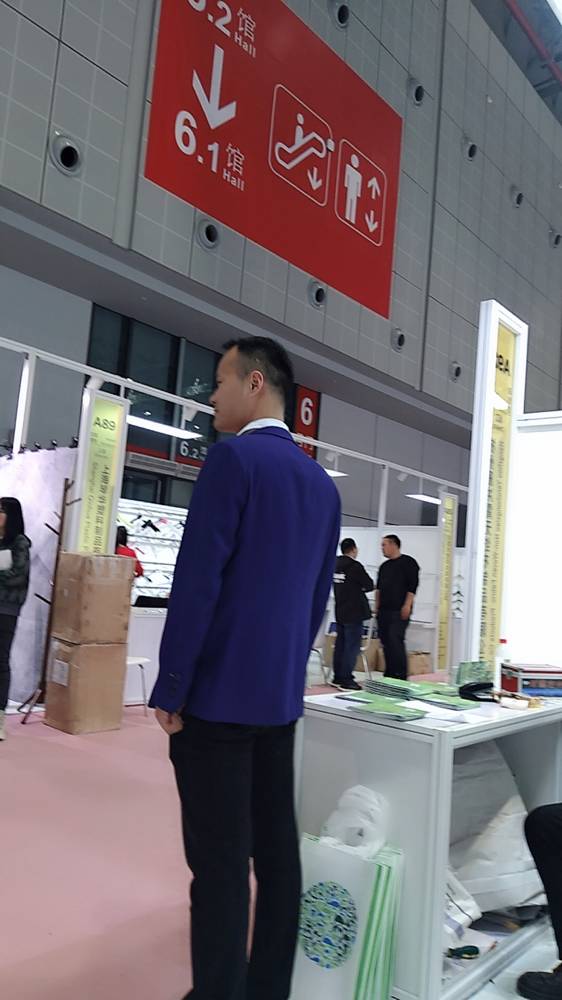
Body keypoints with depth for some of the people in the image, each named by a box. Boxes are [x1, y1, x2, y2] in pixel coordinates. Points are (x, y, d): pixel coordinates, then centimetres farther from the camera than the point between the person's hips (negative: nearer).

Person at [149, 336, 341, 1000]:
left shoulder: (233, 457, -12)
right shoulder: (322, 483, 11)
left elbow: (197, 581, -17)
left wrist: (169, 689, -10)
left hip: (218, 692, -8)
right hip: (281, 694, 8)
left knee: (220, 863, 2)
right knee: (276, 848, 15)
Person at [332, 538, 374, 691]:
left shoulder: (335, 565, 8)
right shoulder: (355, 566, -16)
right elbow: (370, 585, -11)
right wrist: (361, 588, 9)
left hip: (340, 612, 8)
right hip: (354, 612, -8)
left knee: (340, 644, 13)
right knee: (352, 646, -4)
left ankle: (338, 678, 18)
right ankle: (346, 680, -3)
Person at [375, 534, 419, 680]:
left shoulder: (408, 562, -3)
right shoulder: (384, 566, 20)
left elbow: (413, 585, -10)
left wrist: (407, 605, -17)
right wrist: (377, 606, 16)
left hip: (399, 611, -8)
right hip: (384, 610, 8)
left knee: (395, 641, -15)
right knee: (386, 642, 7)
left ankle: (401, 677, -11)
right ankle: (389, 675, 14)